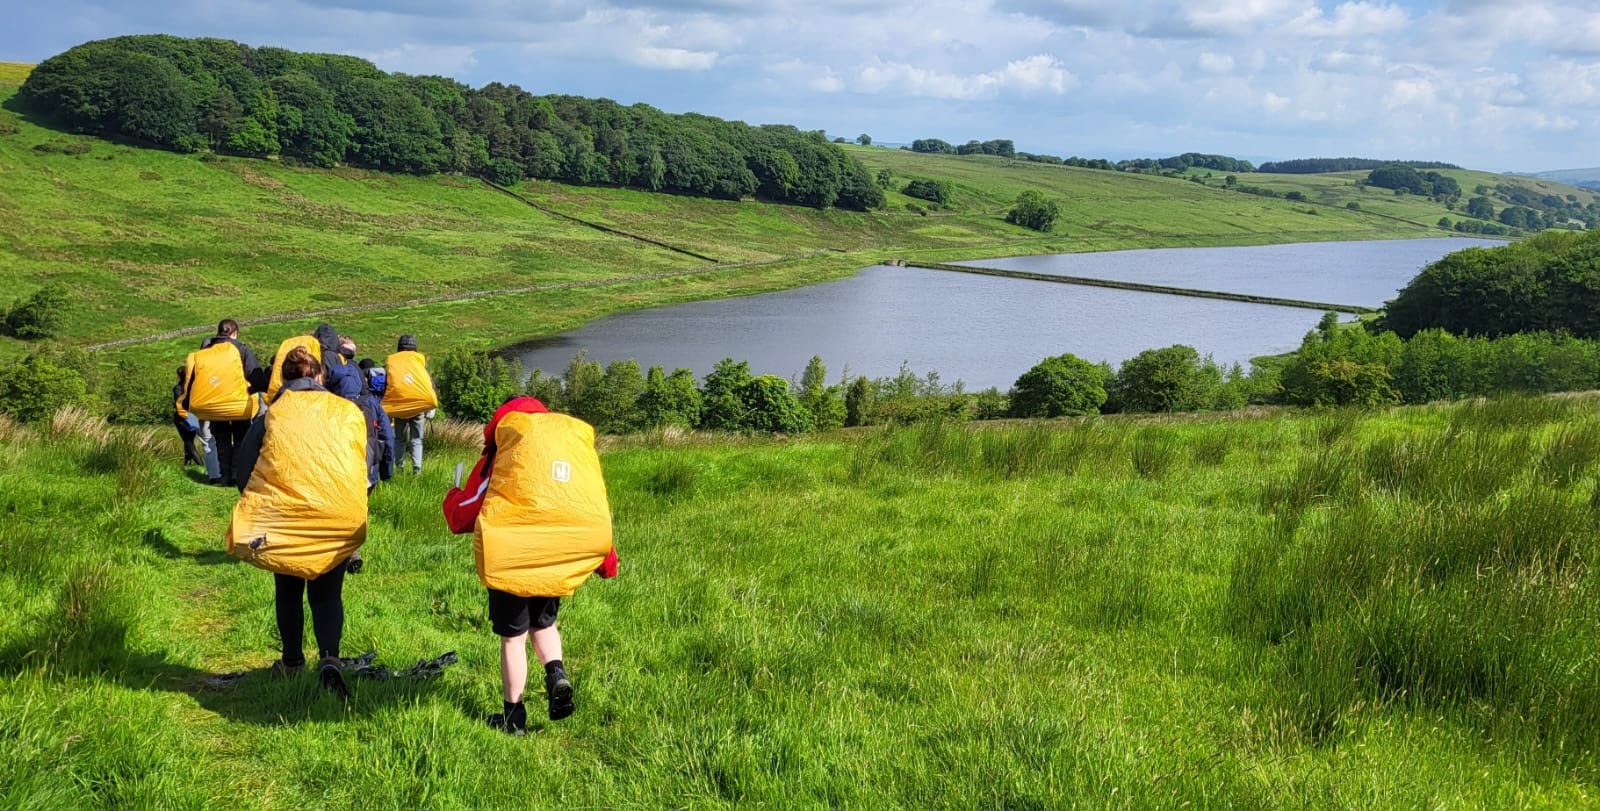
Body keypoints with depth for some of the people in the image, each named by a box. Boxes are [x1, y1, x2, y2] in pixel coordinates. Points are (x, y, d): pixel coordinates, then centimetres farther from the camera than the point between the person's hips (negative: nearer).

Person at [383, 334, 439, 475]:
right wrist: (430, 409, 6)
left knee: (399, 439, 11)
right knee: (416, 439, 6)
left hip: (398, 406, 0)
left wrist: (385, 409, 10)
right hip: (419, 405, 0)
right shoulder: (420, 359, 7)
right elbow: (429, 382, 4)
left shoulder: (390, 361, 8)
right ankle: (417, 468, -5)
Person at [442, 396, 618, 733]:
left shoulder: (498, 458, -1)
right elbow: (596, 511, 9)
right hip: (561, 562, 4)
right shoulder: (579, 444, 9)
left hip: (511, 560, -4)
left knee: (513, 636, 11)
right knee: (543, 623, 26)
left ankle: (514, 715, 17)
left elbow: (463, 516, 2)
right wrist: (605, 559, 19)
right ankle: (556, 673, 0)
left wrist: (452, 497, 24)